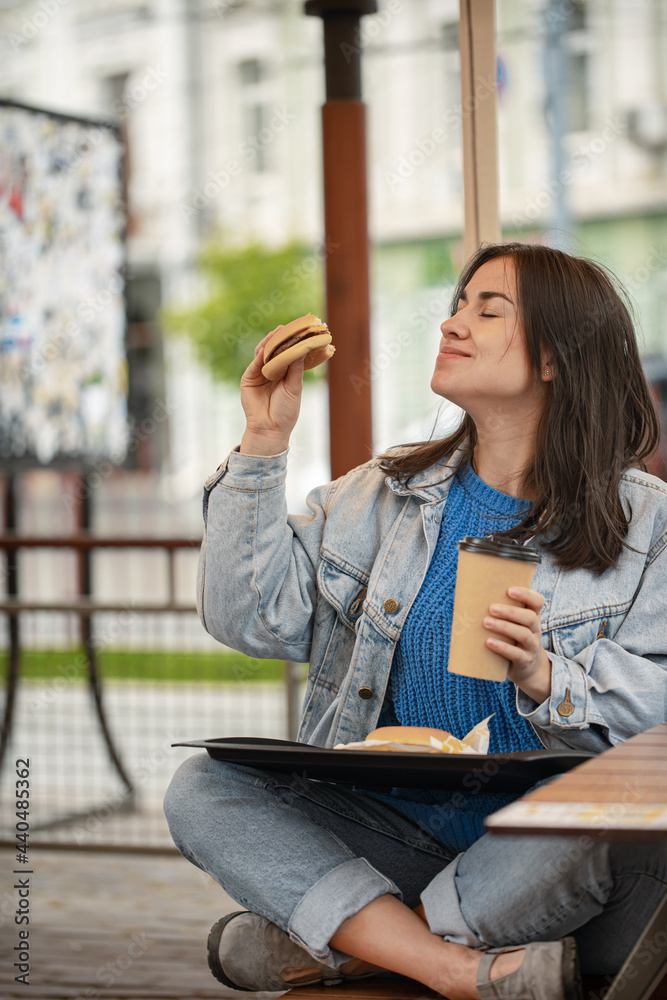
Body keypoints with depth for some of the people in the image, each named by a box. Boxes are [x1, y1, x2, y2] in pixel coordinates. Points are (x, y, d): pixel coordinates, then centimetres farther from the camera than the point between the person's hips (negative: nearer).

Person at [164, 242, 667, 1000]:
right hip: (391, 835, 3)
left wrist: (544, 679, -24)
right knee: (201, 788, -18)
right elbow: (252, 619, 4)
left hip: (542, 846, -3)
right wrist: (264, 443, 1)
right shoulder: (384, 492, 14)